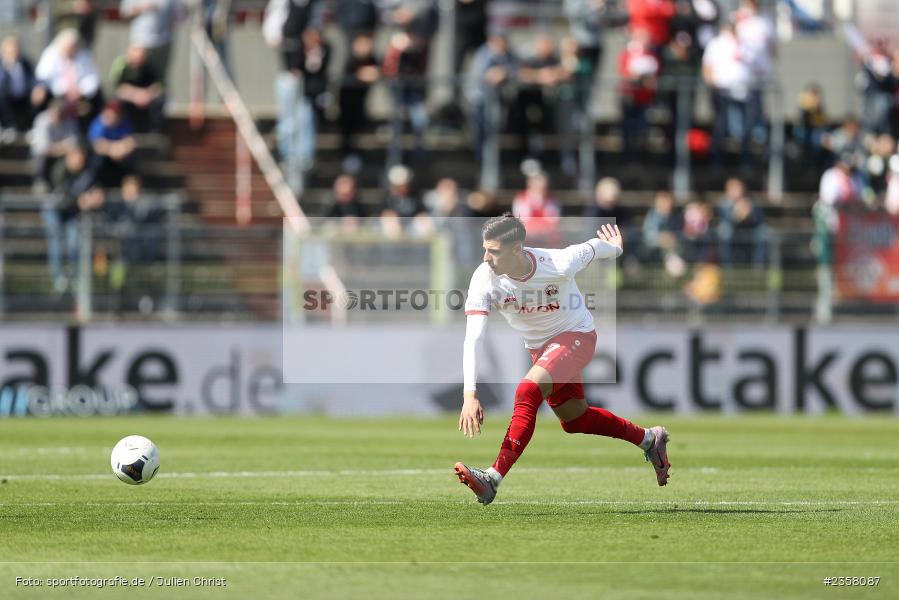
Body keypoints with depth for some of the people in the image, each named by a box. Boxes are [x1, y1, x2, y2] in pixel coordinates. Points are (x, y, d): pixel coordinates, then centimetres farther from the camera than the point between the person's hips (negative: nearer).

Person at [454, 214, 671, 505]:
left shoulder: (558, 264, -32)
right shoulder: (484, 279, -25)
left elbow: (594, 247, -9)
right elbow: (472, 339, -30)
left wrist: (615, 248, 16)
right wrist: (470, 394, -41)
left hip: (576, 336, -6)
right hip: (539, 347, 6)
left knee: (527, 392, -28)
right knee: (574, 420, 19)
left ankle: (493, 479, -31)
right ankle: (649, 439, 40)